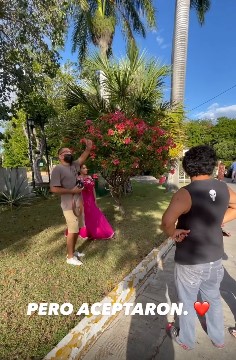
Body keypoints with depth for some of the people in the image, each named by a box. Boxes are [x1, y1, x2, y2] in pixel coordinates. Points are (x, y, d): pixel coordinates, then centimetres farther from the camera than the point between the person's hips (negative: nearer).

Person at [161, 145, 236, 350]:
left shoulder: (186, 194, -26)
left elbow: (167, 222, -35)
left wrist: (174, 233, -14)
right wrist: (216, 223, 7)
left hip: (190, 261, -5)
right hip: (215, 258, 6)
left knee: (188, 302, 19)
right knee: (214, 298, 29)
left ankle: (186, 340, 44)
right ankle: (218, 338, 52)